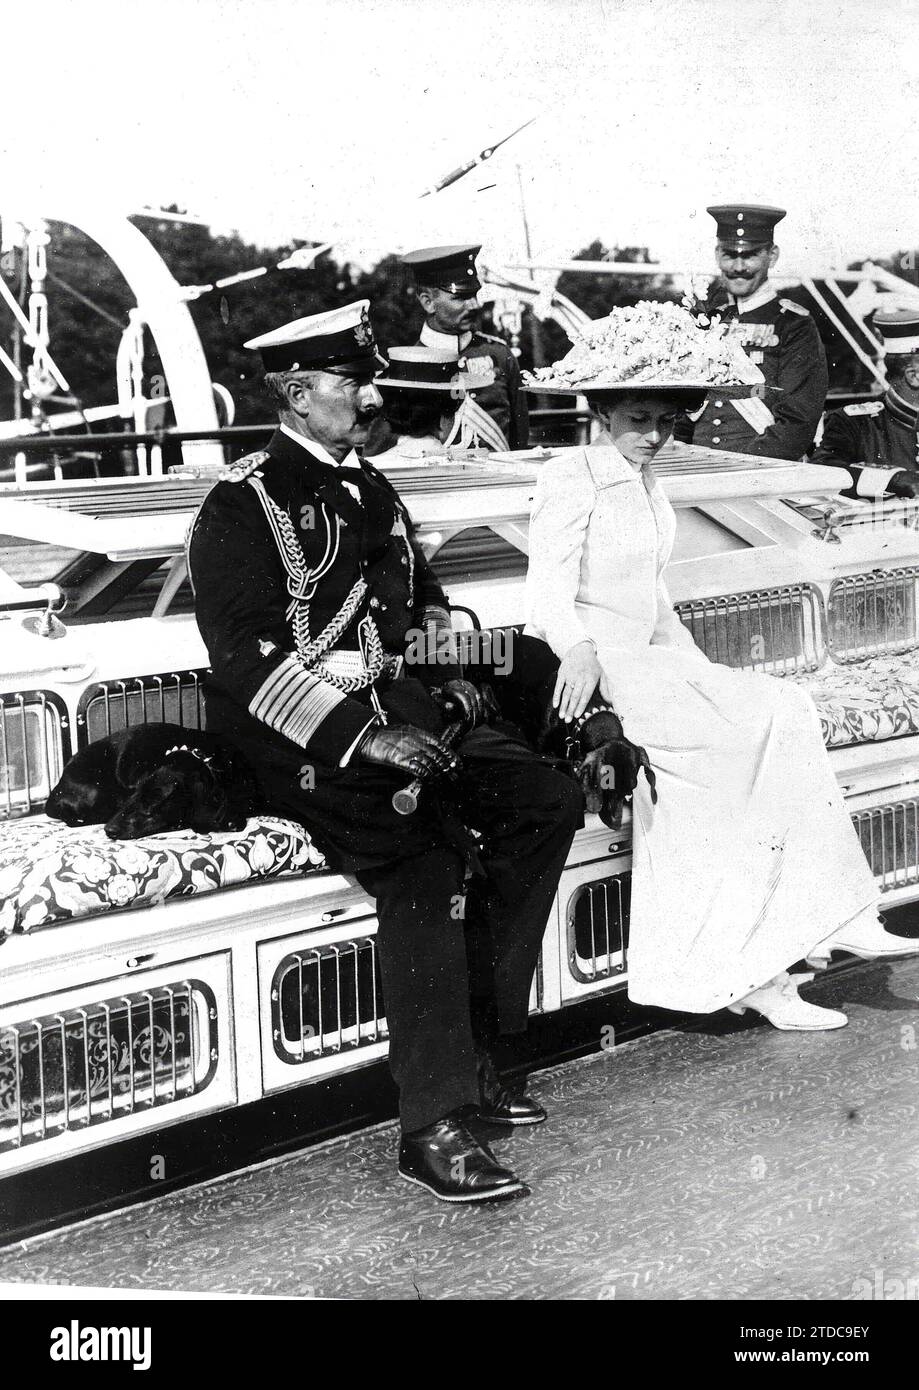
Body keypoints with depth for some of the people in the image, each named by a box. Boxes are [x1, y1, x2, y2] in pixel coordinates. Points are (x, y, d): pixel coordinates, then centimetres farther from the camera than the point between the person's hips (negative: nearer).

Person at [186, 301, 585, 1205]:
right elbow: (247, 662, -18)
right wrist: (361, 737, -26)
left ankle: (473, 1051, -4)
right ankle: (433, 1126, -26)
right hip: (300, 741, -8)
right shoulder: (242, 509, -8)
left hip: (397, 707, 8)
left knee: (548, 800, -8)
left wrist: (450, 681, 9)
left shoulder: (372, 493, 19)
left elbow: (424, 604, 30)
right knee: (421, 865, -29)